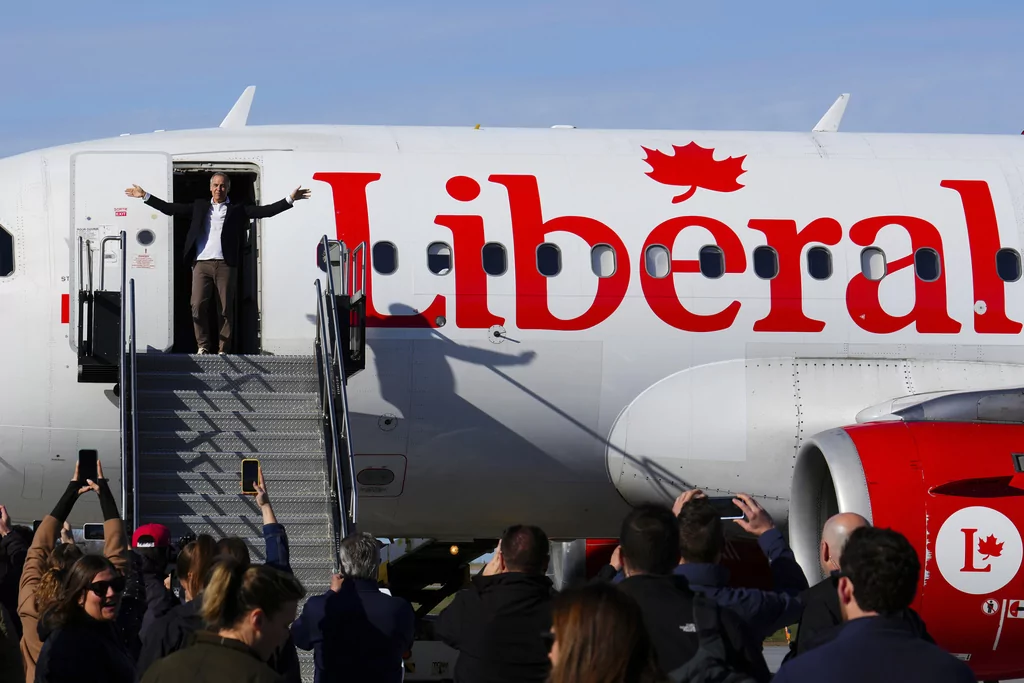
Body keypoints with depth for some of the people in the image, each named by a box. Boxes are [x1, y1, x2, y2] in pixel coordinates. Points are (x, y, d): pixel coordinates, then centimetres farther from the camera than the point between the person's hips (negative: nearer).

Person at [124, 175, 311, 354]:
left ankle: (224, 350, 5)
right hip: (202, 264, 1)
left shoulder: (237, 209, 12)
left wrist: (290, 200, -5)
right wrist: (145, 196, 14)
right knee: (198, 307, -7)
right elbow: (170, 209, 18)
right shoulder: (200, 207, 18)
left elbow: (265, 211, 5)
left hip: (225, 265, -1)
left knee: (226, 309, -1)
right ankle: (204, 346, 6)